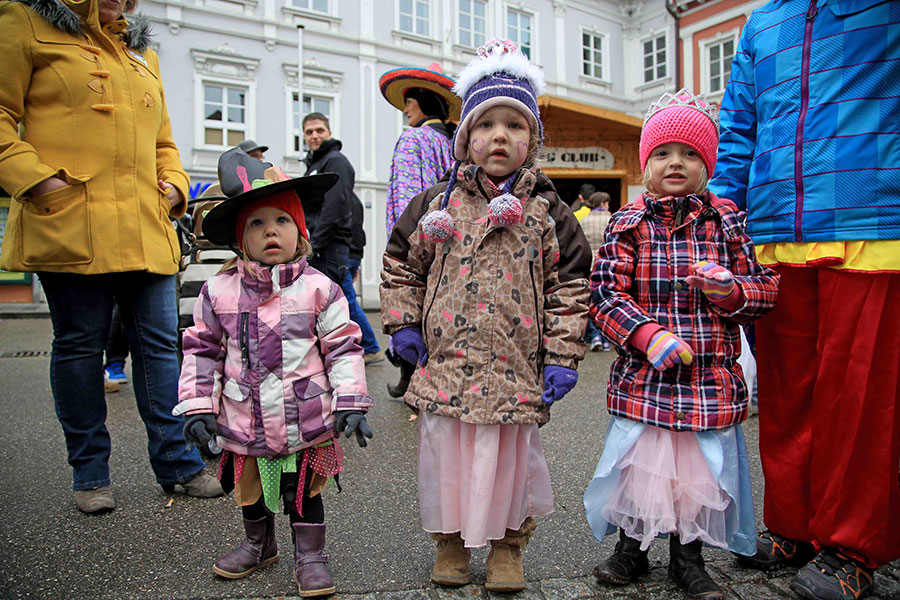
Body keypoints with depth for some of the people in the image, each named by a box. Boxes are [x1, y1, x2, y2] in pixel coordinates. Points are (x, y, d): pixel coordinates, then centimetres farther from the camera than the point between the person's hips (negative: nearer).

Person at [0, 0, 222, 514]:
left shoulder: (144, 53, 25)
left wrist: (174, 185, 10)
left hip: (147, 230, 5)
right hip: (71, 222, -4)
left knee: (160, 344, 3)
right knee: (80, 345, 3)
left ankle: (177, 462, 13)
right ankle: (90, 474, 17)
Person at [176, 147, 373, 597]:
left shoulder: (318, 289, -10)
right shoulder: (219, 291, -4)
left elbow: (343, 348, -6)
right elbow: (202, 350, 5)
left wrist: (351, 404, -10)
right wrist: (197, 407, 1)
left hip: (304, 421, -3)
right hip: (244, 422, 3)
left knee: (303, 491, 11)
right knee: (249, 490, 22)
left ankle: (309, 555, 32)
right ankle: (258, 543, 47)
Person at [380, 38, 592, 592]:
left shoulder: (547, 213, 1)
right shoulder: (437, 203, 3)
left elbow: (571, 287, 1)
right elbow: (401, 263, 13)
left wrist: (562, 355, -4)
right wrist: (403, 323, 6)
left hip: (517, 370, -1)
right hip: (445, 364, 1)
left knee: (512, 457, 12)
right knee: (447, 453, 12)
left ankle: (508, 545, 35)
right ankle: (450, 541, 35)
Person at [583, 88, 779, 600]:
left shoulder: (726, 220, 4)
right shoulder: (628, 224, -1)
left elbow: (766, 287, 8)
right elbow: (606, 293, -6)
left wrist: (729, 290, -15)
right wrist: (648, 333, -20)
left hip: (712, 376, 2)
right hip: (643, 375, -1)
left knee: (702, 467, 11)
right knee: (637, 460, 8)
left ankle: (688, 555, 34)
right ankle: (632, 545, 33)